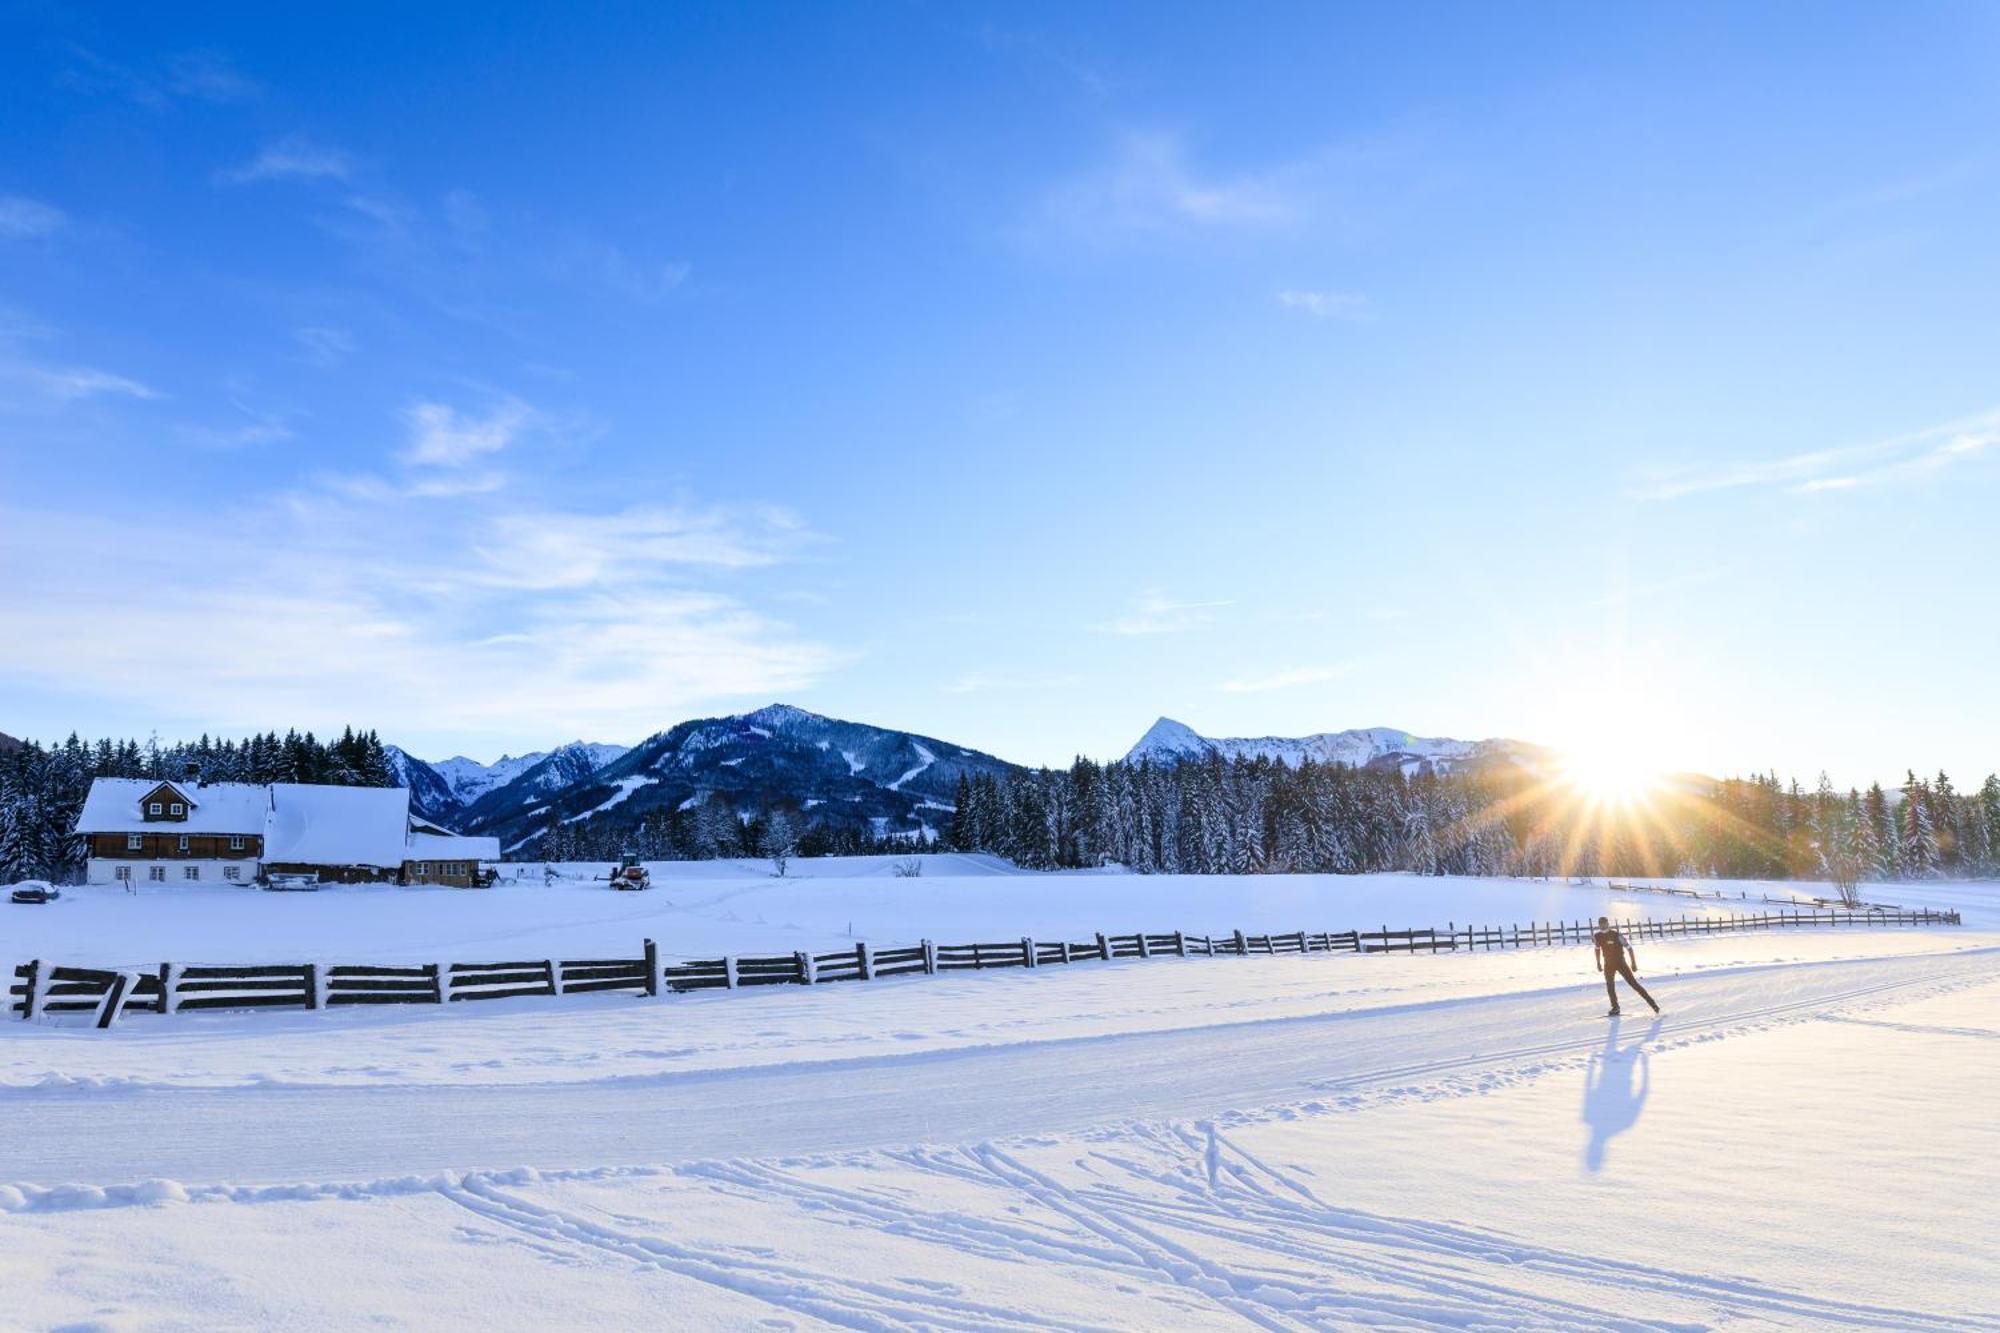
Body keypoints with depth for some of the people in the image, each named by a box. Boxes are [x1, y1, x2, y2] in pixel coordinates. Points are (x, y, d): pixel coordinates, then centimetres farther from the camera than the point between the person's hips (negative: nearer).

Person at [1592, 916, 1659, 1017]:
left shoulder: (1616, 935, -18)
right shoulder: (1597, 937, -4)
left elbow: (1629, 948, -11)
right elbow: (1597, 949, 16)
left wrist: (1633, 963, -10)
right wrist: (1598, 963, 18)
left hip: (1621, 962, -4)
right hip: (1608, 963, 4)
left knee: (1633, 983, -8)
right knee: (1610, 986, -3)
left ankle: (1651, 1002, -4)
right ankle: (1615, 1008, 7)